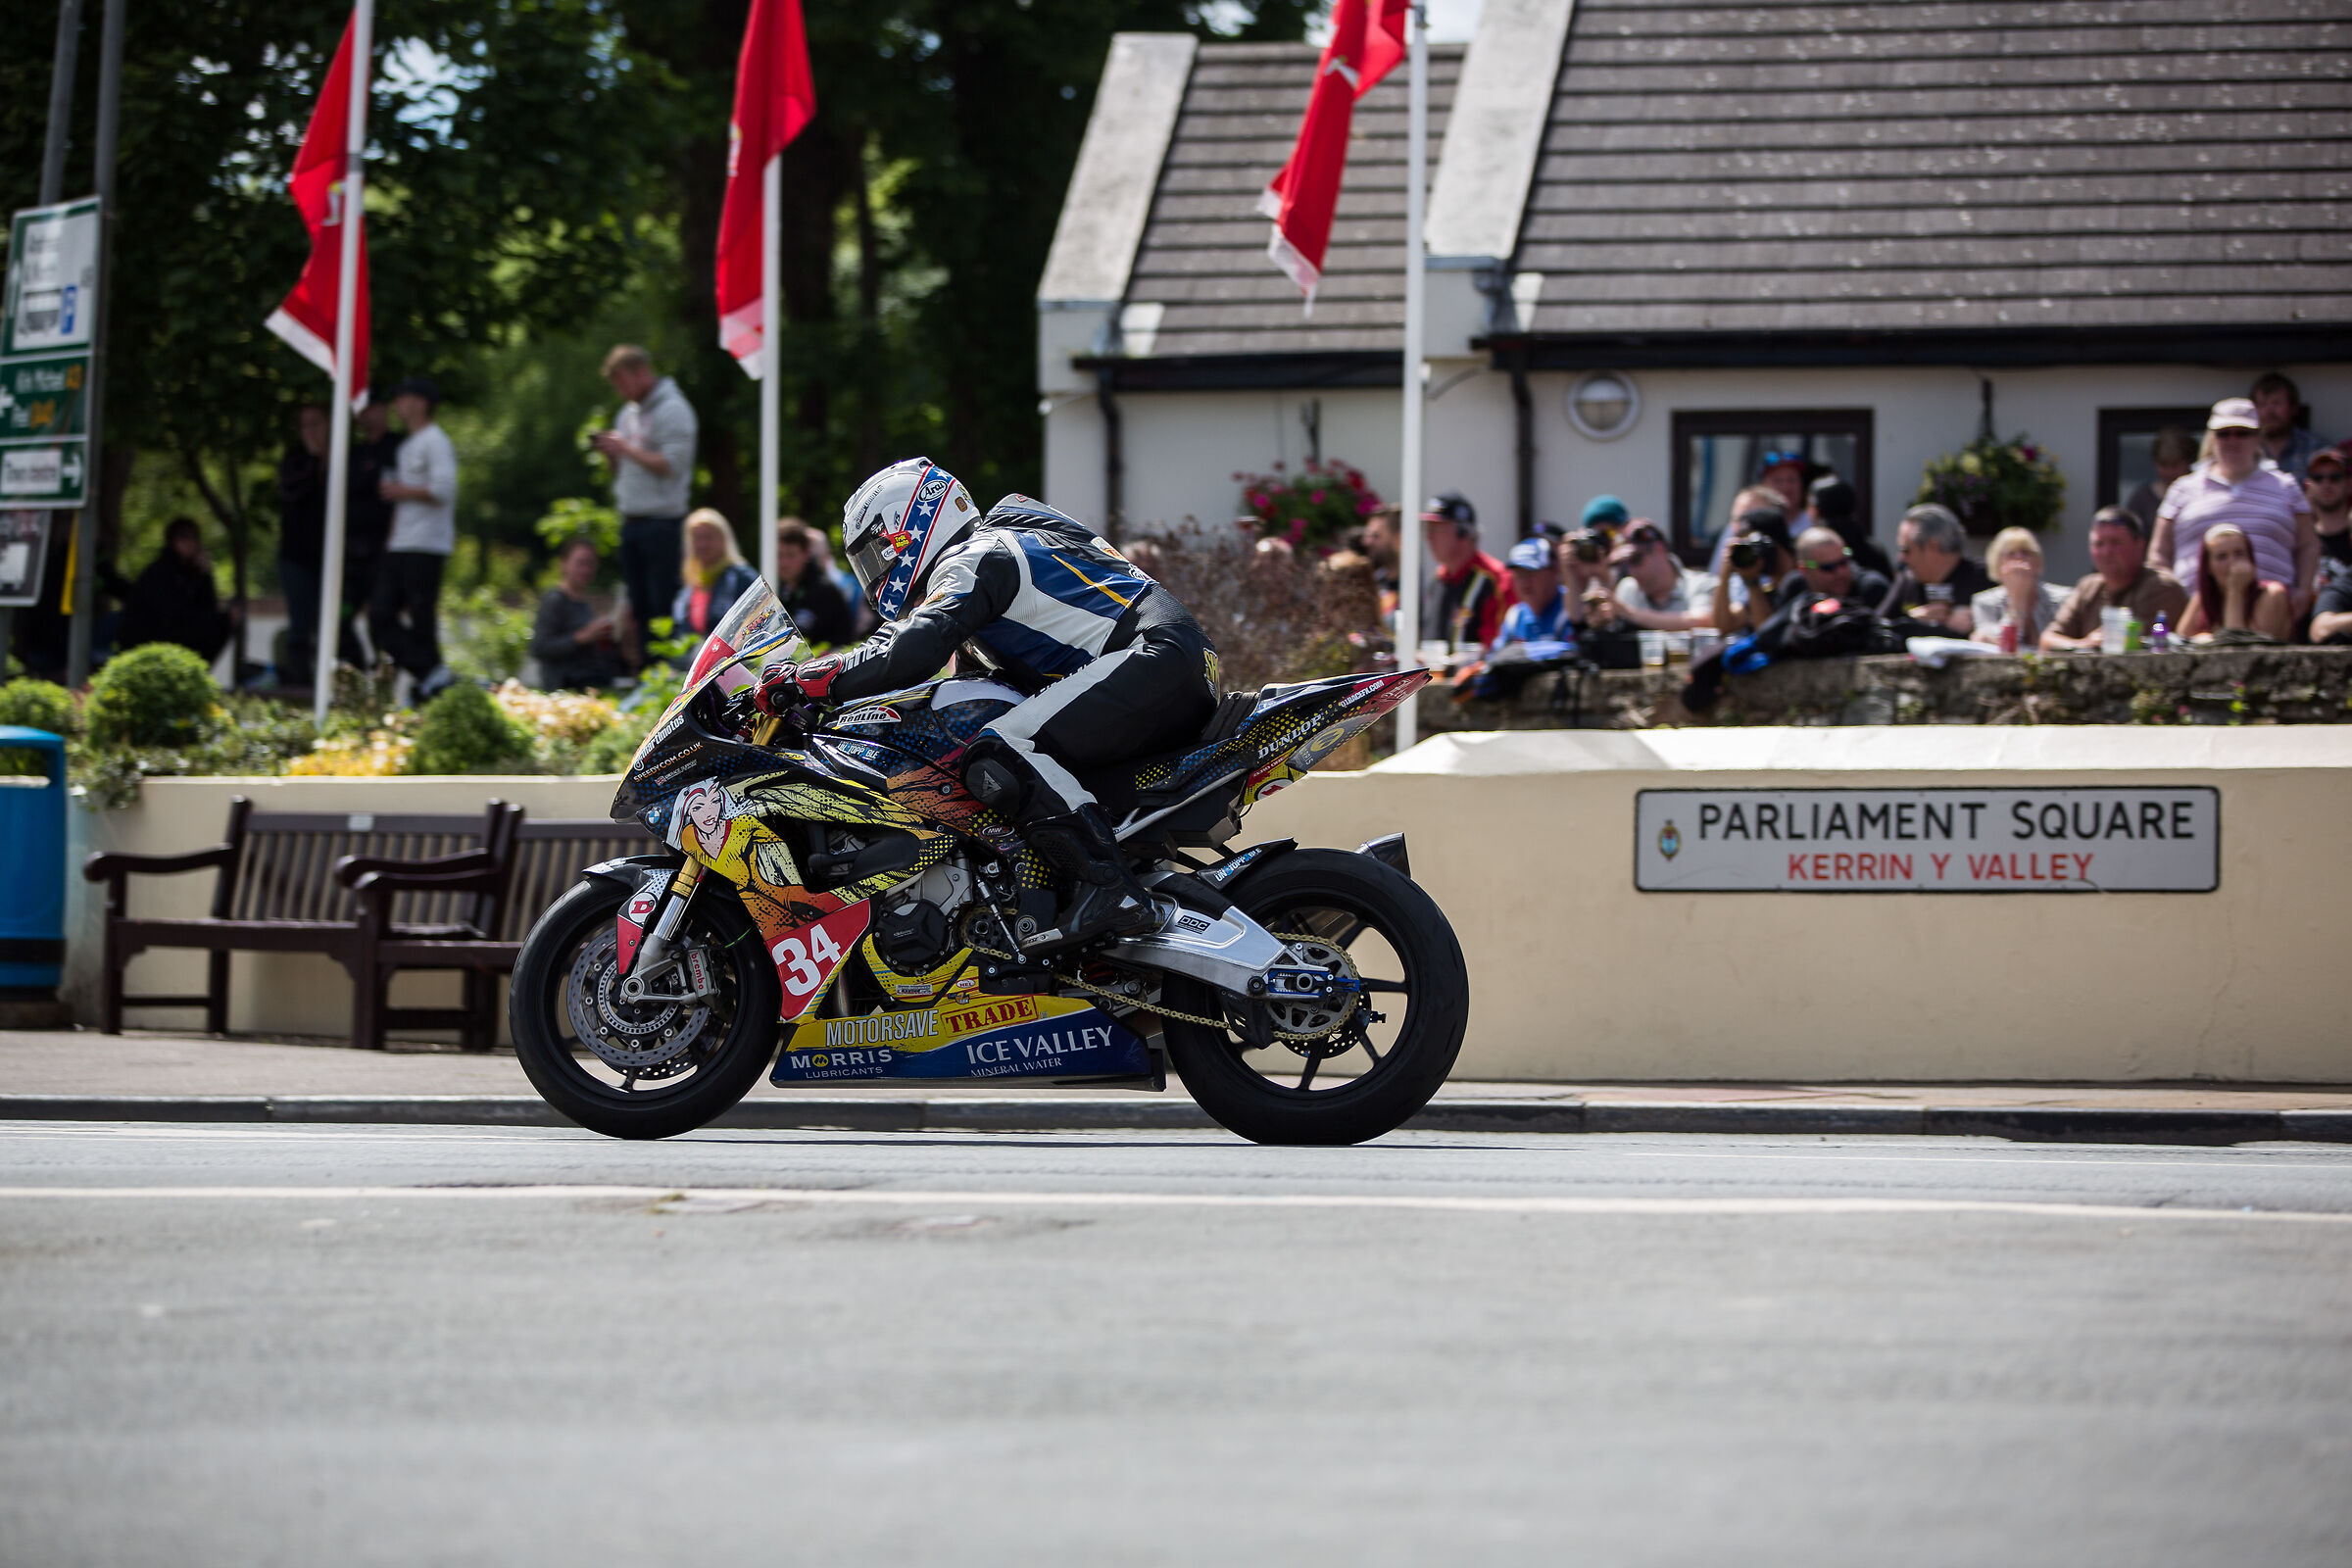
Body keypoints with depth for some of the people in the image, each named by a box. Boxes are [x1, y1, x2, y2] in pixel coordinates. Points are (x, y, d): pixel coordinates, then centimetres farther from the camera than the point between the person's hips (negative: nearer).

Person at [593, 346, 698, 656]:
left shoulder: (673, 410, -7)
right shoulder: (628, 413, 18)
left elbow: (671, 465, -16)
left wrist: (626, 449, -13)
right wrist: (610, 453, 3)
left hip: (662, 522, -8)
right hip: (630, 522, 8)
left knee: (663, 606, -10)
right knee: (638, 607, 8)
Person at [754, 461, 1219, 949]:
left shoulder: (973, 560, -3)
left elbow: (914, 650, -20)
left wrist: (804, 680, -15)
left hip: (1154, 658, -11)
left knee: (1001, 755, -23)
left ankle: (1108, 889, -37)